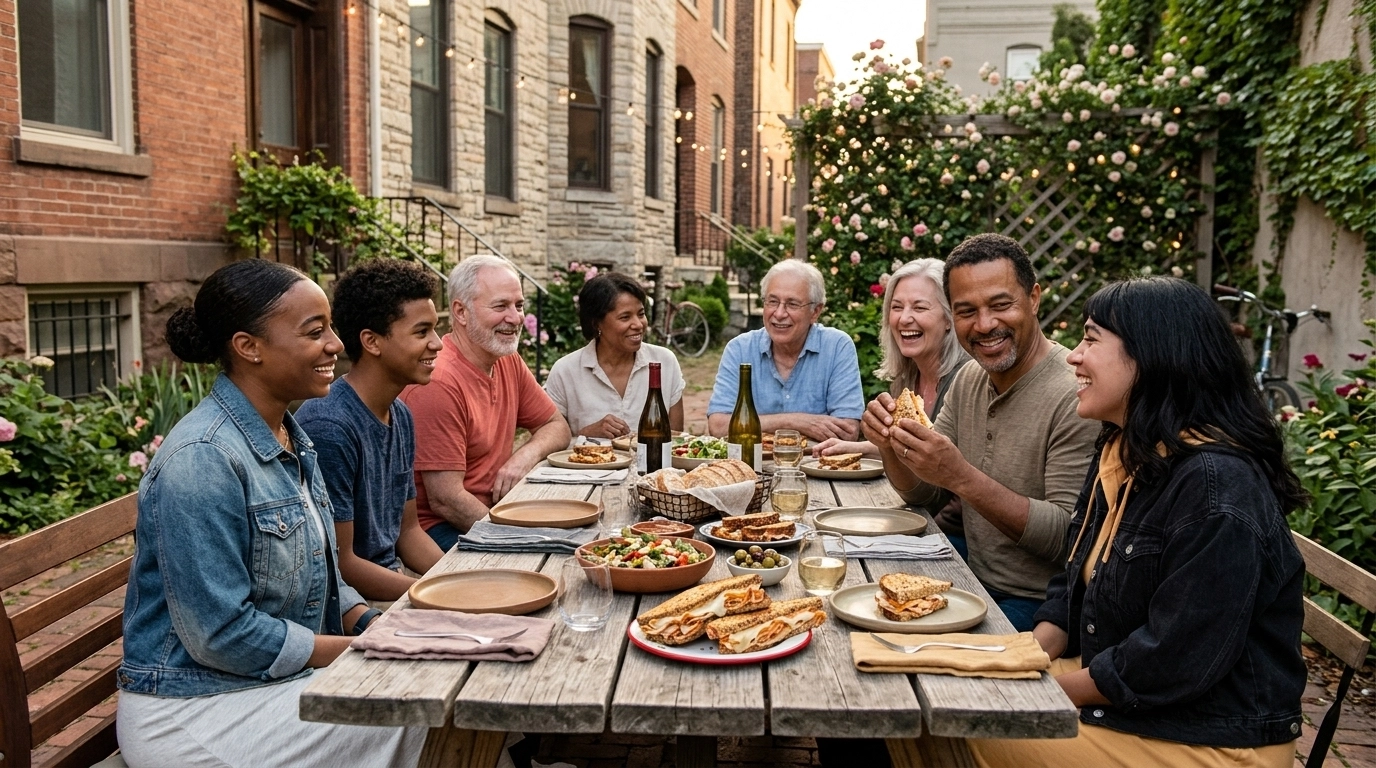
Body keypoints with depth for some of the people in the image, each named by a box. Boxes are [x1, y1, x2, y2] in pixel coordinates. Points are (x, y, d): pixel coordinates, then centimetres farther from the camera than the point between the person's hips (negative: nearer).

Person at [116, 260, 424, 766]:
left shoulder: (292, 438, 4)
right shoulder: (204, 458, -23)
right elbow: (221, 633, -24)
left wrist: (372, 624, -5)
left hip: (278, 680, 8)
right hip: (191, 709, -8)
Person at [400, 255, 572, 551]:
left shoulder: (508, 362, 6)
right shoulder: (438, 382, -21)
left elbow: (557, 427, 15)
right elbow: (445, 501, -21)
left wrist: (527, 455, -7)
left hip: (494, 510, 8)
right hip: (439, 529, -8)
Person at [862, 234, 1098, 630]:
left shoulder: (1075, 395, -20)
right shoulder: (968, 381, 6)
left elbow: (1070, 538, -23)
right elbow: (926, 497, 10)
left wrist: (962, 477, -31)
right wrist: (892, 445, -11)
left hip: (1039, 609, -7)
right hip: (979, 586, 7)